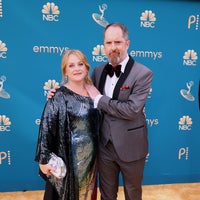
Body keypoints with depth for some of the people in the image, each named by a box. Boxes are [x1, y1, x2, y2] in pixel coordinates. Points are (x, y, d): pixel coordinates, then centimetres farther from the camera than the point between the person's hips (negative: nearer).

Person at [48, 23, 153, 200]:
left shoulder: (143, 74, -16)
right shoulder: (98, 71, 1)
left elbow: (132, 110, -26)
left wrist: (99, 98, -19)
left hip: (130, 146, -4)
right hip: (105, 145, 4)